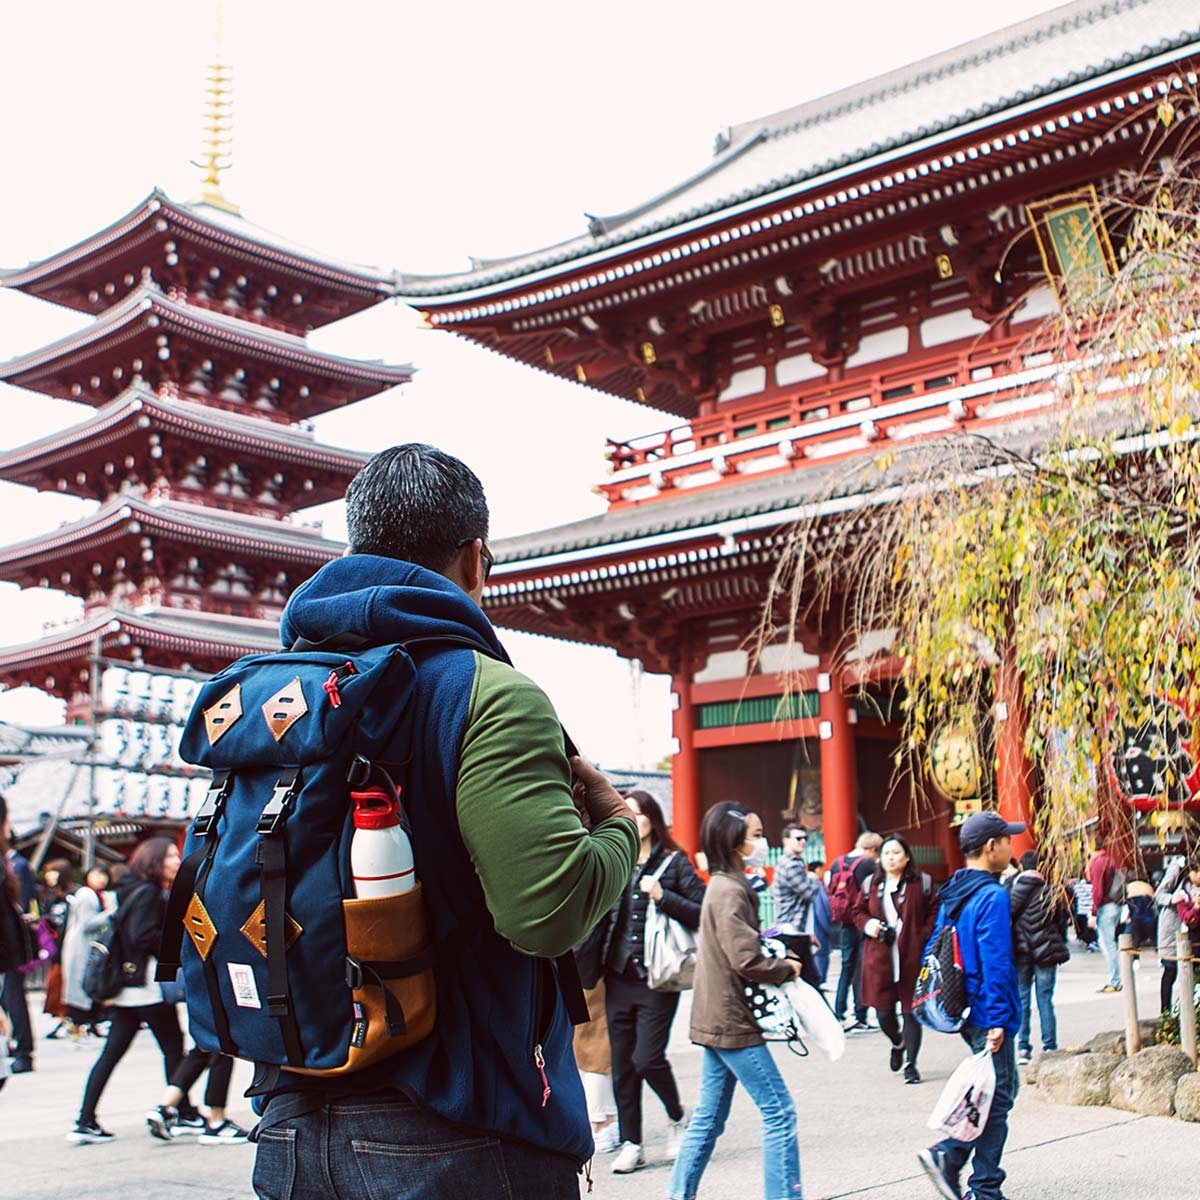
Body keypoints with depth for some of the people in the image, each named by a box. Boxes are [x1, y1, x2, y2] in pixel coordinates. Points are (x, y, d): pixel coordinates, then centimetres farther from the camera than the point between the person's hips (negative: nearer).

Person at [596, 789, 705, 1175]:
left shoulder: (673, 862, -2)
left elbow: (702, 912, -9)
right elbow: (599, 915, 16)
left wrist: (662, 897, -19)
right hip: (619, 979, 4)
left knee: (647, 1058, -9)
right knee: (622, 1063, 6)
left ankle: (676, 1116, 19)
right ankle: (630, 1144, 17)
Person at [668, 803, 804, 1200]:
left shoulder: (723, 885, 14)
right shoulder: (730, 891, -17)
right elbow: (746, 960, -22)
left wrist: (778, 959, 5)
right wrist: (788, 969, -7)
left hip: (718, 1019, 10)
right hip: (733, 1021, -10)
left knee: (709, 1119, 13)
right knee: (779, 1111, -4)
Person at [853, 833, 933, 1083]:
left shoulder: (922, 882, 0)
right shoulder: (871, 884, 10)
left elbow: (934, 913, 1)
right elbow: (858, 911, 19)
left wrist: (924, 940, -12)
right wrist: (868, 925, -2)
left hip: (912, 957, -3)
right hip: (880, 958, 3)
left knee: (911, 1010, 1)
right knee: (883, 1012, 6)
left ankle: (911, 1063, 12)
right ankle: (898, 1043, 37)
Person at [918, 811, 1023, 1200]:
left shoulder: (951, 893, 10)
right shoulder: (992, 897, -17)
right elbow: (995, 964, -21)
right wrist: (997, 1021, -21)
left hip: (963, 1010, 9)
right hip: (986, 1014, -9)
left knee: (1001, 1088, 17)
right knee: (997, 1097, 2)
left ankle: (947, 1154, 9)